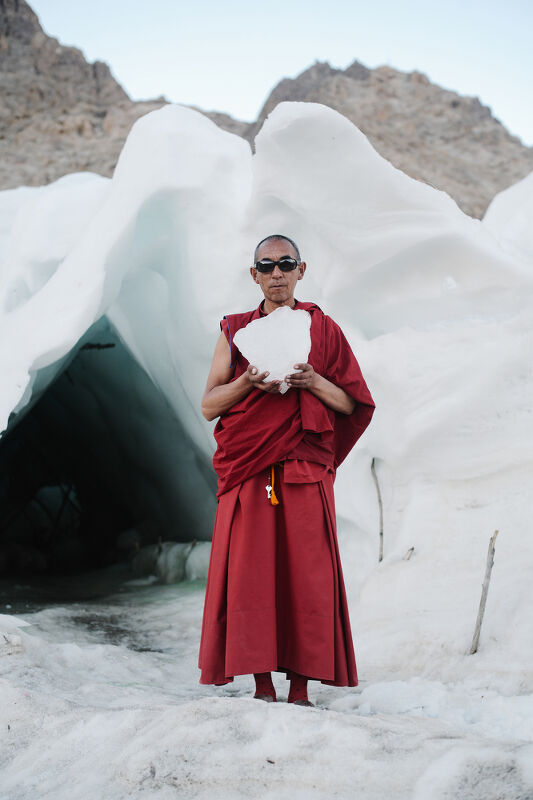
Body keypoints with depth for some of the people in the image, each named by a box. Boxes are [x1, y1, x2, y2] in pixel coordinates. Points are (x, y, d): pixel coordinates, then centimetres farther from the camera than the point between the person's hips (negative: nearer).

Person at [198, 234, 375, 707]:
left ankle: (300, 686, 2)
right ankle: (262, 683, 3)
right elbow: (208, 406, 6)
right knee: (250, 573, -4)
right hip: (248, 468, 1)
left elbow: (351, 404, 8)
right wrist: (249, 380, -11)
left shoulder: (323, 329, 10)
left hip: (306, 470, 0)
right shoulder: (235, 331, 12)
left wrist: (314, 382, -11)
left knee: (306, 574, -4)